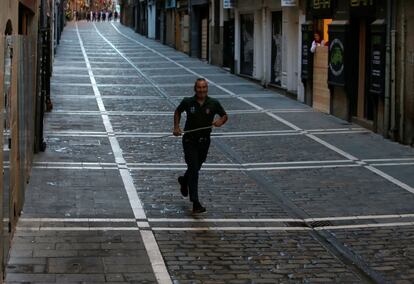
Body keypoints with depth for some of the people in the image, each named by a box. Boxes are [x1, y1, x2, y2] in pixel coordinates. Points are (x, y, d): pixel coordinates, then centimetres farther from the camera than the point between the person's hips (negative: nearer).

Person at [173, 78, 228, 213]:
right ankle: (195, 203, -13)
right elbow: (178, 111, 11)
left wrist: (221, 121, -16)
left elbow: (224, 115, 6)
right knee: (193, 169, -12)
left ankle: (184, 180, 55)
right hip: (190, 140, -3)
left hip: (204, 141, 3)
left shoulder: (213, 103, -7)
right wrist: (176, 127, 0)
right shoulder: (187, 102, -8)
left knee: (196, 167, 20)